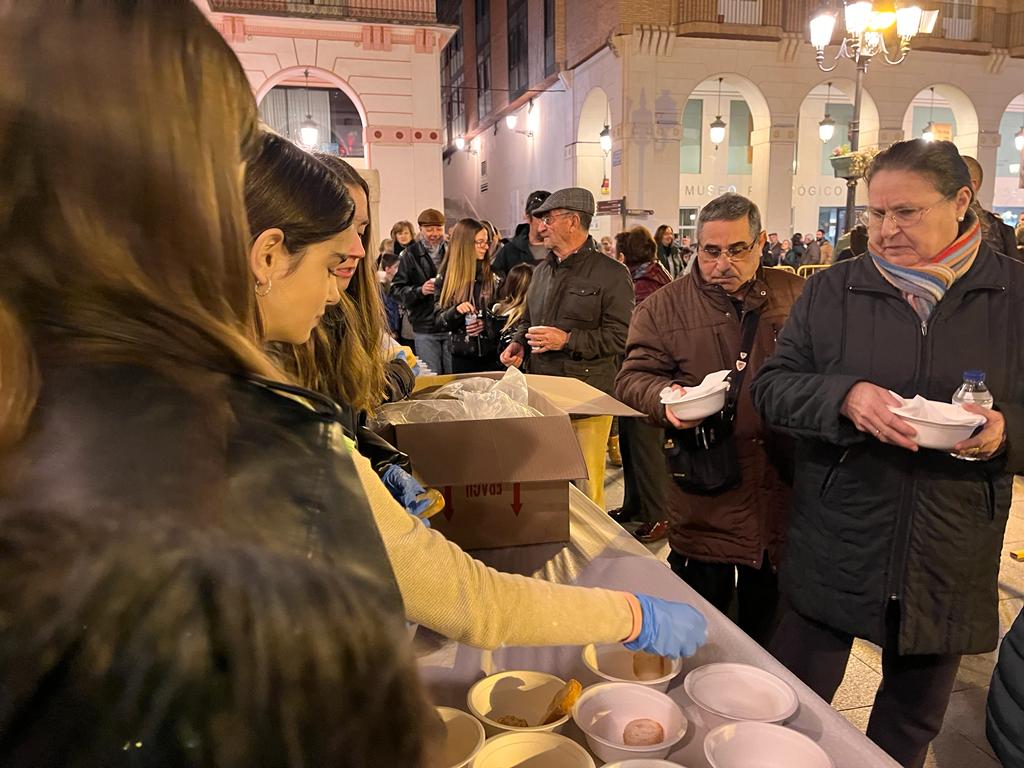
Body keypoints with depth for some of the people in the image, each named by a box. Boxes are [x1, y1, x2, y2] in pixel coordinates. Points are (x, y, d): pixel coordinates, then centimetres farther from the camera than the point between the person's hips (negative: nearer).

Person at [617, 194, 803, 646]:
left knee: (769, 625, 21)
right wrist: (665, 398, -23)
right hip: (705, 503, -2)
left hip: (782, 492, 3)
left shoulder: (797, 297, 6)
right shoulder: (664, 308, 1)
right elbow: (632, 379, -2)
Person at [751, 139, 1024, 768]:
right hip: (838, 543, -1)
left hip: (950, 556, 1)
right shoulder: (832, 291, -1)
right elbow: (771, 385, -4)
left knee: (914, 716, 21)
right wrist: (844, 397, -22)